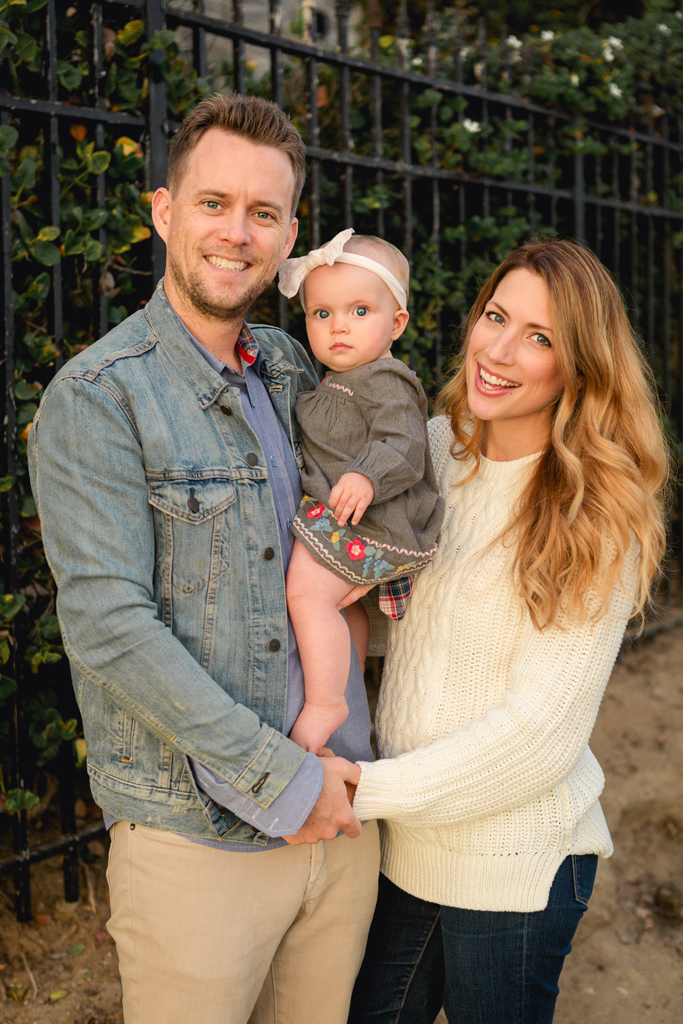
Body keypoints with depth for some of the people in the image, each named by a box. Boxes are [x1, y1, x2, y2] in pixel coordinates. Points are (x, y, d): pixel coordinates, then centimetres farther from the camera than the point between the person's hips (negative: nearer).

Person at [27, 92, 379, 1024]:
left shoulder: (298, 373, 9)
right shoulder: (96, 398, -11)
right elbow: (109, 625, -19)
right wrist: (279, 777, -17)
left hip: (341, 807, 6)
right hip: (197, 836, -6)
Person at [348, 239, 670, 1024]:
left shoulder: (601, 524, -16)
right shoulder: (433, 447, -1)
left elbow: (540, 729, -19)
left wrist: (364, 790, -19)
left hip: (517, 869, -5)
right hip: (404, 843, 5)